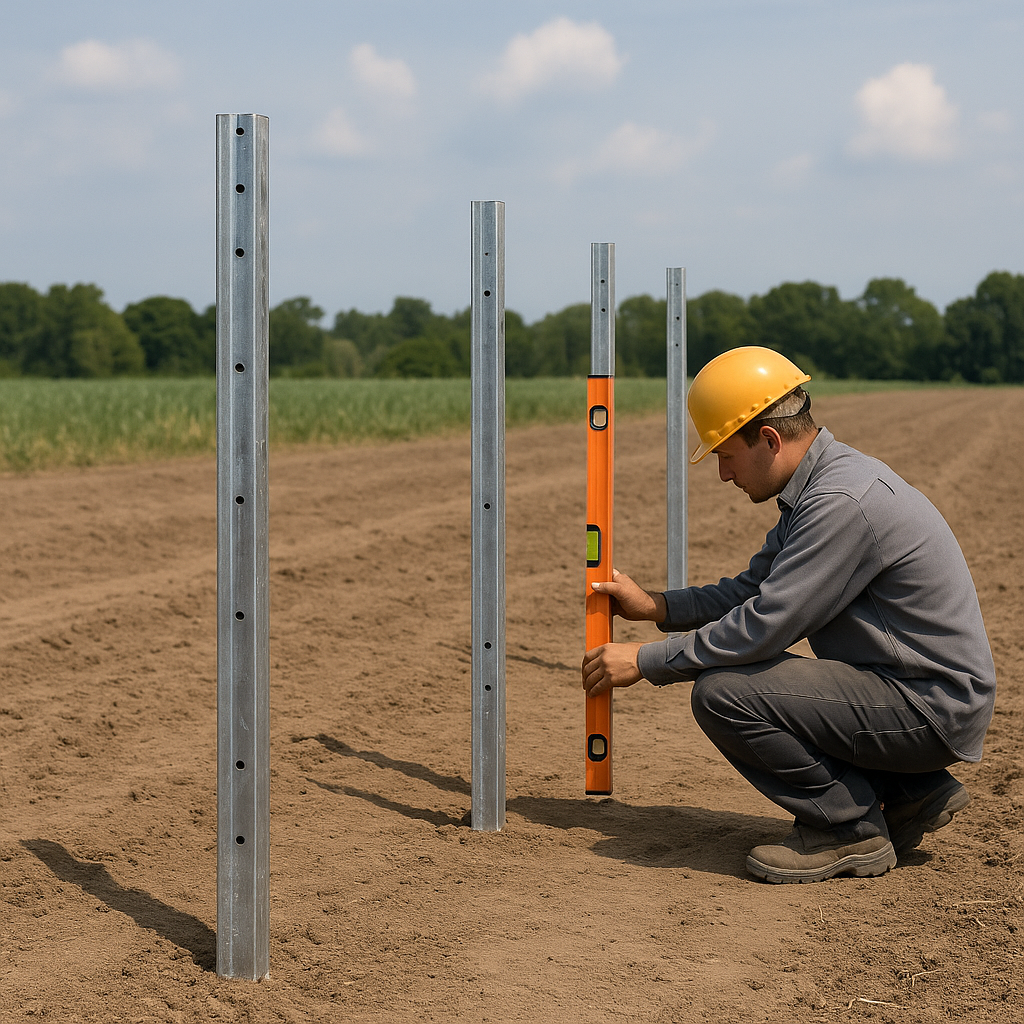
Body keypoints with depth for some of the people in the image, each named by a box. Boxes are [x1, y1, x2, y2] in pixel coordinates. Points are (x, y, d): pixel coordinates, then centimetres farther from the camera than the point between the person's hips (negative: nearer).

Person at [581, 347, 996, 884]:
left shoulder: (842, 502, -22)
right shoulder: (817, 486, 11)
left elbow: (765, 625, -23)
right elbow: (756, 590, 21)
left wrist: (645, 661, -13)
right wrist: (655, 606, 14)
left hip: (933, 710, -10)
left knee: (722, 692, -20)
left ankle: (852, 830, -5)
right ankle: (912, 792, 17)